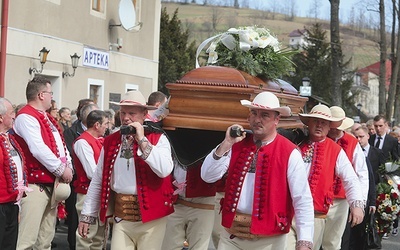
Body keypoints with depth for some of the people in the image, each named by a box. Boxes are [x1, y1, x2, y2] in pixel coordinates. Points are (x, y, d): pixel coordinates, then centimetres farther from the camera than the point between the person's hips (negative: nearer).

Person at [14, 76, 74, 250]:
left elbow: (61, 144, 18)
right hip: (36, 184, -10)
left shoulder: (46, 117, 18)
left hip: (53, 183, 10)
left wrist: (68, 166, 1)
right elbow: (38, 149, -22)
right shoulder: (26, 117, -12)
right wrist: (61, 170, -15)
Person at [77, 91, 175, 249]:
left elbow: (164, 170, -20)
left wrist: (142, 140, -15)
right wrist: (87, 215, 10)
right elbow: (98, 181, 11)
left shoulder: (158, 139, -3)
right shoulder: (110, 141, 8)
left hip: (150, 215, -3)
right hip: (121, 216, 3)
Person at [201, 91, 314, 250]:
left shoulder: (290, 153, -8)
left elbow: (302, 200, -11)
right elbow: (208, 176, 0)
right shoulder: (237, 144, 5)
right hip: (231, 233, 3)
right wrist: (226, 144, -11)